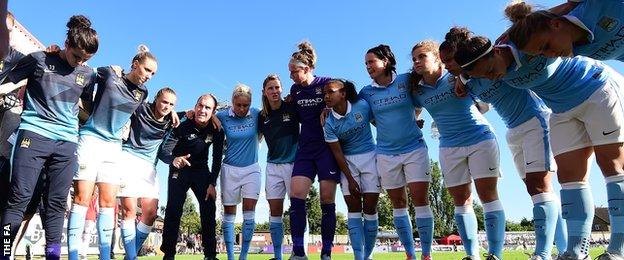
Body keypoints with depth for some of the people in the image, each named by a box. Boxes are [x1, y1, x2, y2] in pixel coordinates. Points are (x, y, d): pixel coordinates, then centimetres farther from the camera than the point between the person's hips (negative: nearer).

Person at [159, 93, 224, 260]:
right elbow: (164, 151, -27)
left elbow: (217, 158, -8)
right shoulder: (183, 126, -21)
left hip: (201, 171, 2)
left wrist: (212, 183, -15)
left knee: (209, 209, -9)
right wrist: (173, 159, -50)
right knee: (173, 209, -13)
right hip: (179, 170, -2)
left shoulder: (216, 130, -13)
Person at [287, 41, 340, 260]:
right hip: (305, 148, 5)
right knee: (296, 196, -9)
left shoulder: (328, 83, -6)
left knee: (327, 200, -3)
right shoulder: (295, 90, 10)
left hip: (327, 147, -4)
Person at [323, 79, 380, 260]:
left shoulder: (362, 106, -11)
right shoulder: (329, 123, -9)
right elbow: (337, 153, -7)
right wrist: (350, 179, -9)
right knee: (354, 209, -2)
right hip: (348, 162, 1)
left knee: (370, 208, -1)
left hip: (370, 157, 0)